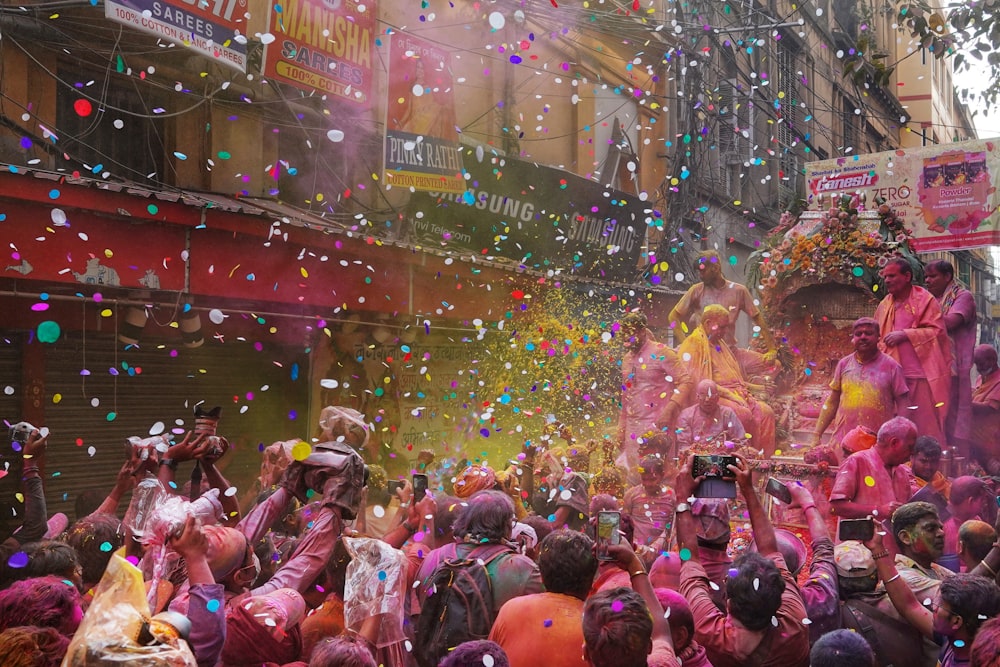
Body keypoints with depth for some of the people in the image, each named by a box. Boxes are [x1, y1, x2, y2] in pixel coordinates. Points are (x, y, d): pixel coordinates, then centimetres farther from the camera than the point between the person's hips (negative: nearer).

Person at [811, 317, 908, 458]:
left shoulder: (891, 366, 1)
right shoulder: (844, 364, 9)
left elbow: (902, 405, 2)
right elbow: (832, 402, 13)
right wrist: (817, 434, 8)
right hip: (843, 442, 2)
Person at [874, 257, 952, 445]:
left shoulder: (925, 299, -3)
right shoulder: (884, 305, 13)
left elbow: (937, 331, -10)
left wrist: (904, 334, -16)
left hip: (922, 375, -5)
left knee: (926, 423, -2)